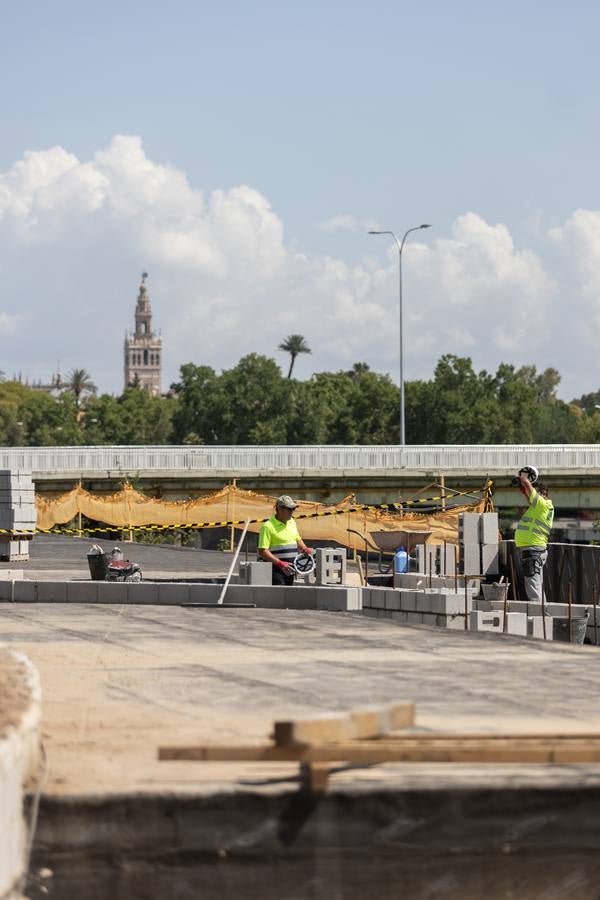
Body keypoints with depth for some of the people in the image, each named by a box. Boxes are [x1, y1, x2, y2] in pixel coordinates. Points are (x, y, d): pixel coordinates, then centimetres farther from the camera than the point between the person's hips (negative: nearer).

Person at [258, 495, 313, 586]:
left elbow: (298, 540, 30)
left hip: (289, 570, 8)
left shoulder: (292, 522, 14)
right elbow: (262, 551, -17)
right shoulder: (268, 526, -12)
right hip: (276, 570, -8)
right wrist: (280, 564, -26)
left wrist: (305, 549, 8)